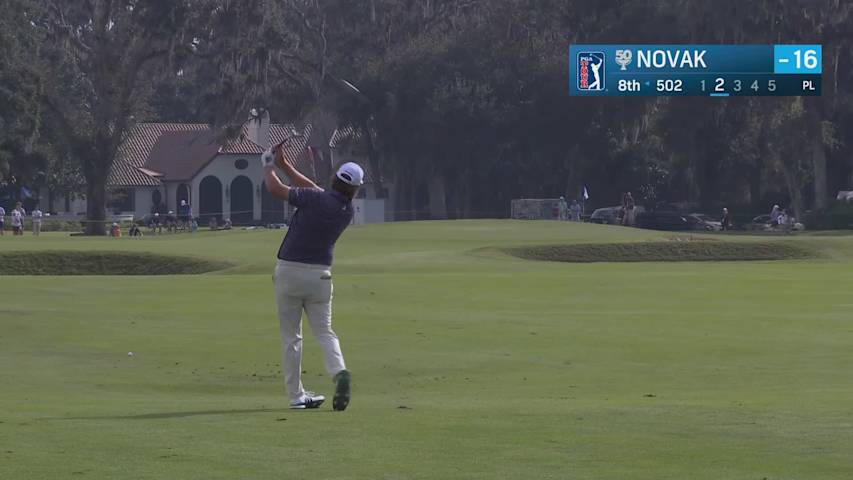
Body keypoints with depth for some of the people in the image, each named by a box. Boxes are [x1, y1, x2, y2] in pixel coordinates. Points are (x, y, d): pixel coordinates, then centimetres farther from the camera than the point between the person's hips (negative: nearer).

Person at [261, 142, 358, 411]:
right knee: (324, 332, 10)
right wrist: (285, 165, 19)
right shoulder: (348, 211, 2)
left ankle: (296, 395, 6)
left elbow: (275, 189, -7)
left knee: (291, 337, 6)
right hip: (320, 275, 3)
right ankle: (339, 372, -19)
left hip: (289, 271, -3)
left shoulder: (316, 199, -14)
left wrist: (269, 166, 13)